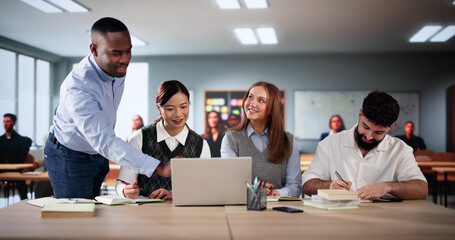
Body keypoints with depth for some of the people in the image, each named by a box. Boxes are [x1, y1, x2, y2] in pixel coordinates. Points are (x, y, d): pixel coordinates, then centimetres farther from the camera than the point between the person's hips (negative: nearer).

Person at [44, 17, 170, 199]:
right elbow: (104, 141, -44)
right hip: (71, 158, -7)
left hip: (99, 154, 7)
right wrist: (159, 168, -52)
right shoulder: (77, 88, -37)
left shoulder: (117, 67, -11)